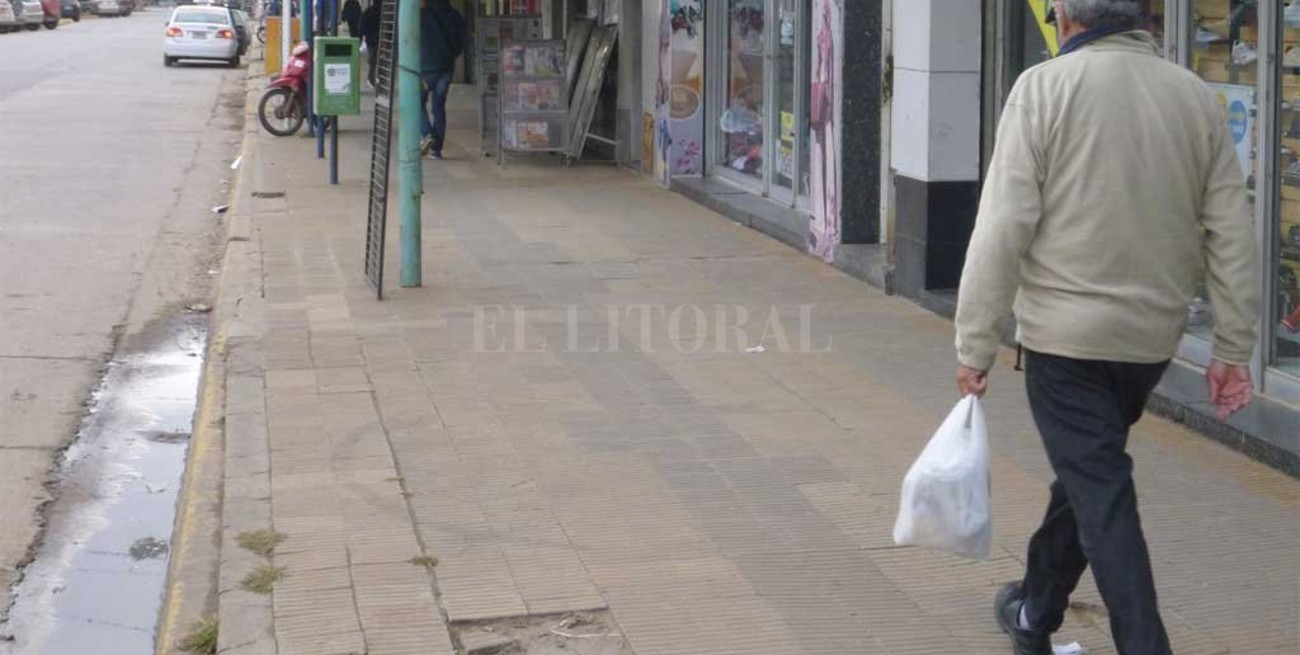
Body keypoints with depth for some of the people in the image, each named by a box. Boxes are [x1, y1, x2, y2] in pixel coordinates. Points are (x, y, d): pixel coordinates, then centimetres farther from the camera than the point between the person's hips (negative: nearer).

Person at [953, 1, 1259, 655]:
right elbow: (1232, 235, 4)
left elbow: (1004, 227, -14)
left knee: (1100, 492, 0)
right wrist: (1234, 348, 10)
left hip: (1066, 337, -6)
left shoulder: (1044, 87, -11)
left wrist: (975, 345, -8)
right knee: (1084, 473, 23)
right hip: (1153, 337, 6)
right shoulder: (1195, 96, 3)